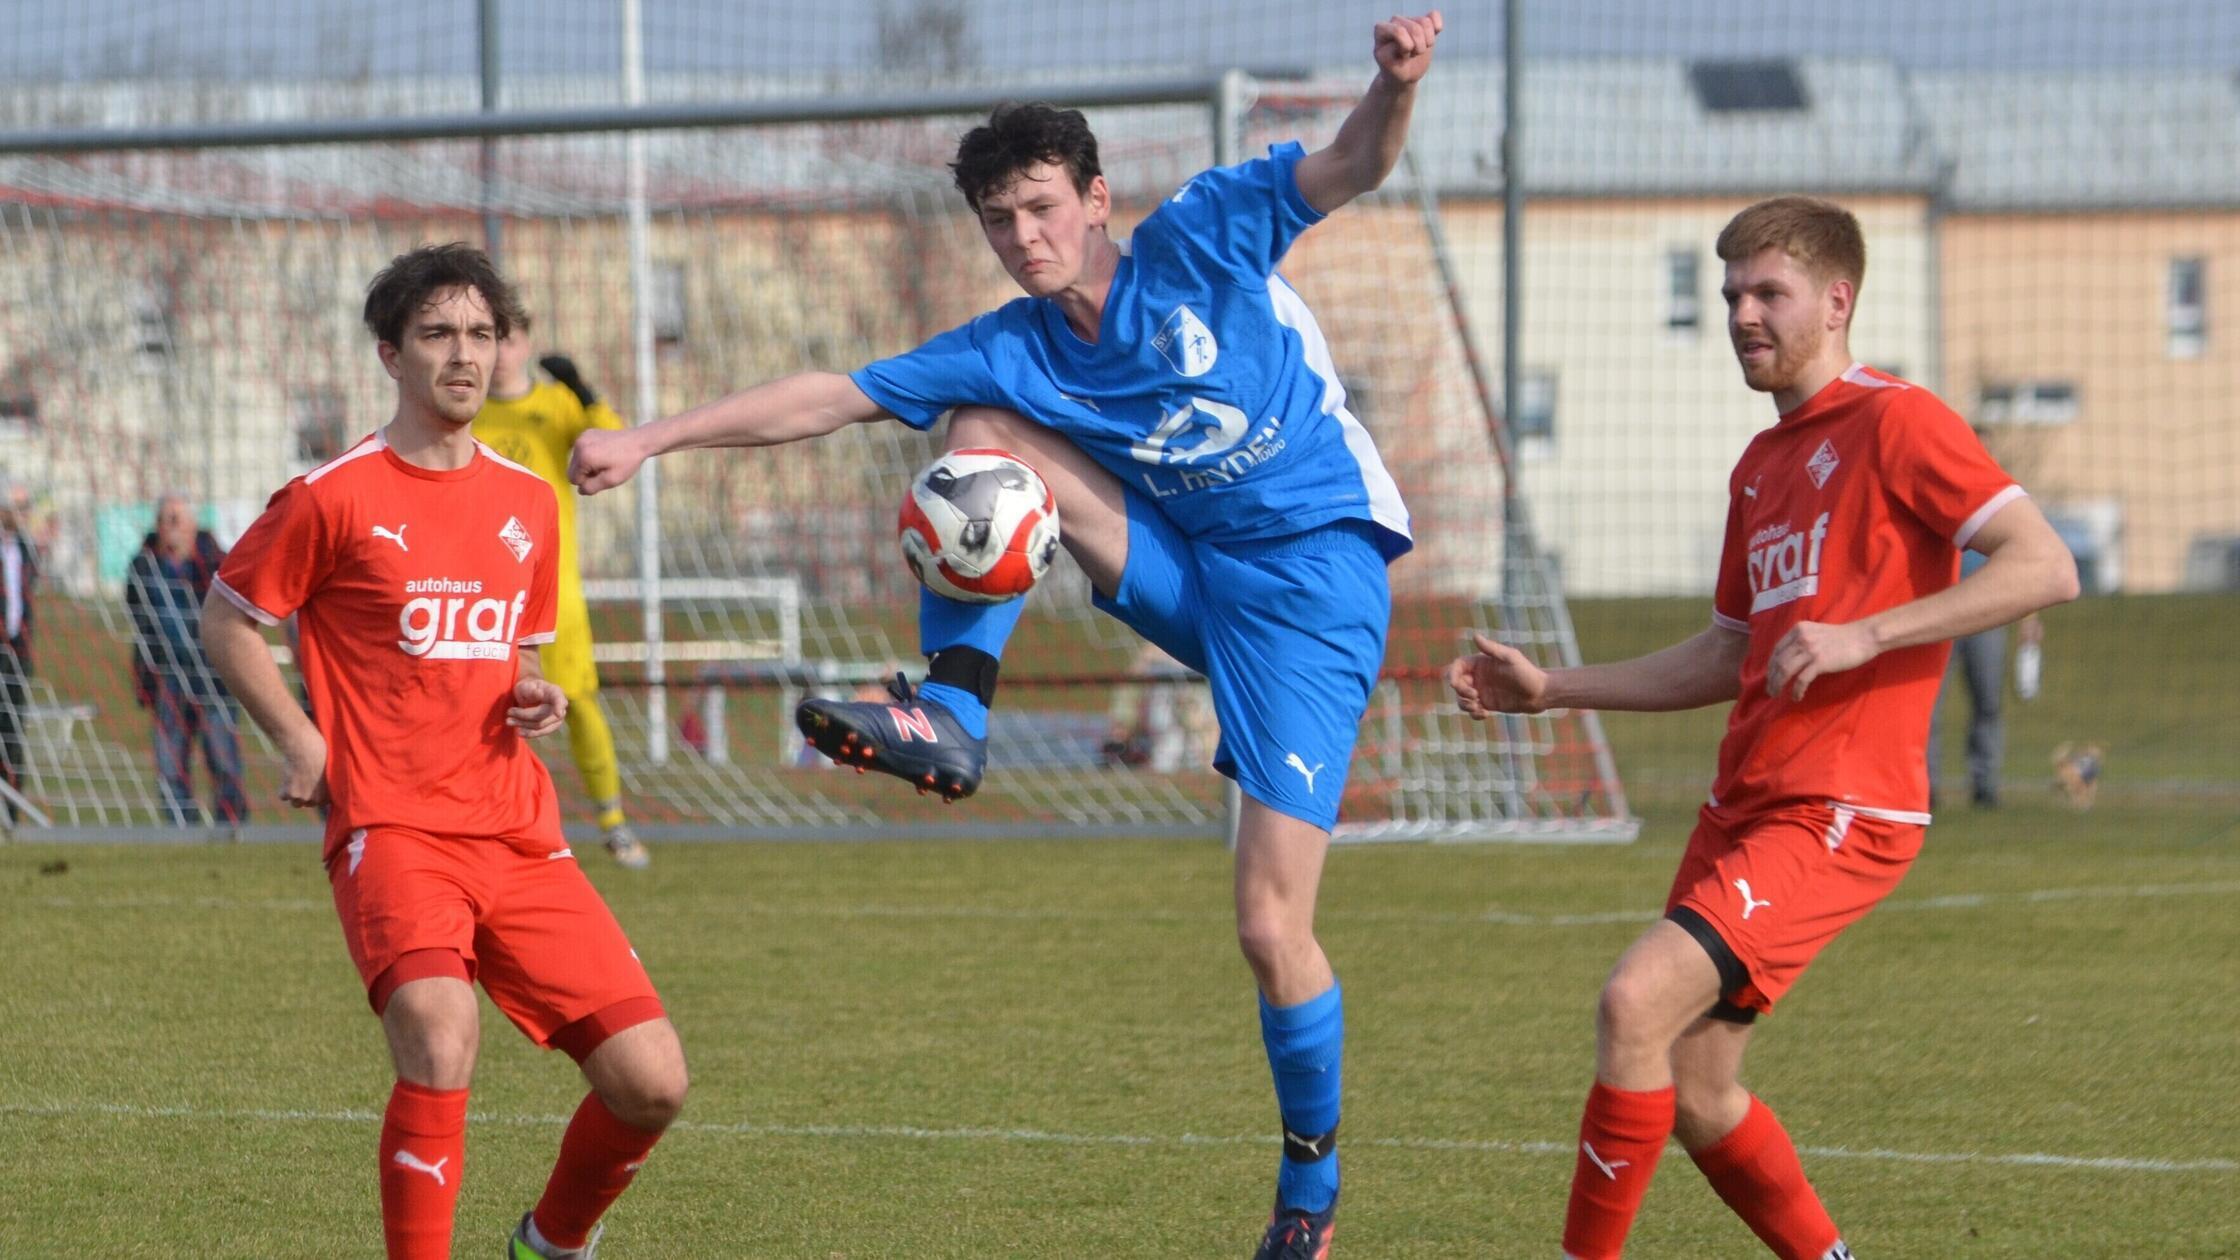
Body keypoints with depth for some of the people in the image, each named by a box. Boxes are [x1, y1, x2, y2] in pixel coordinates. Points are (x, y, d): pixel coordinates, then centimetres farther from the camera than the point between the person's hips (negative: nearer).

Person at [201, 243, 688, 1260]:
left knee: (650, 1080, -3)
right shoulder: (334, 497, -3)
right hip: (391, 830, -5)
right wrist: (301, 743, -5)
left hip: (517, 833, 5)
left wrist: (537, 700, 5)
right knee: (440, 1041, -31)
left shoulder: (528, 504, 13)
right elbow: (227, 620, 6)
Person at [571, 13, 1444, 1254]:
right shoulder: (1009, 353, 3)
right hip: (1191, 571, 5)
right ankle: (948, 715, -14)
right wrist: (653, 437, -3)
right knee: (984, 438, -8)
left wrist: (1394, 87, -38)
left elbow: (1352, 166, -16)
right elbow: (830, 395, 3)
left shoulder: (1201, 242, -9)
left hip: (1316, 572, -5)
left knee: (1272, 930, -11)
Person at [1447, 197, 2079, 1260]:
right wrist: (1548, 689, 21)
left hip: (1841, 814, -9)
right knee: (1696, 1094, 8)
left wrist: (1861, 635, -22)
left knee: (1636, 1002, -22)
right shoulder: (1761, 465, 20)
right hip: (1743, 803, 9)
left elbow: (2045, 567, -16)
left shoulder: (1896, 424, -7)